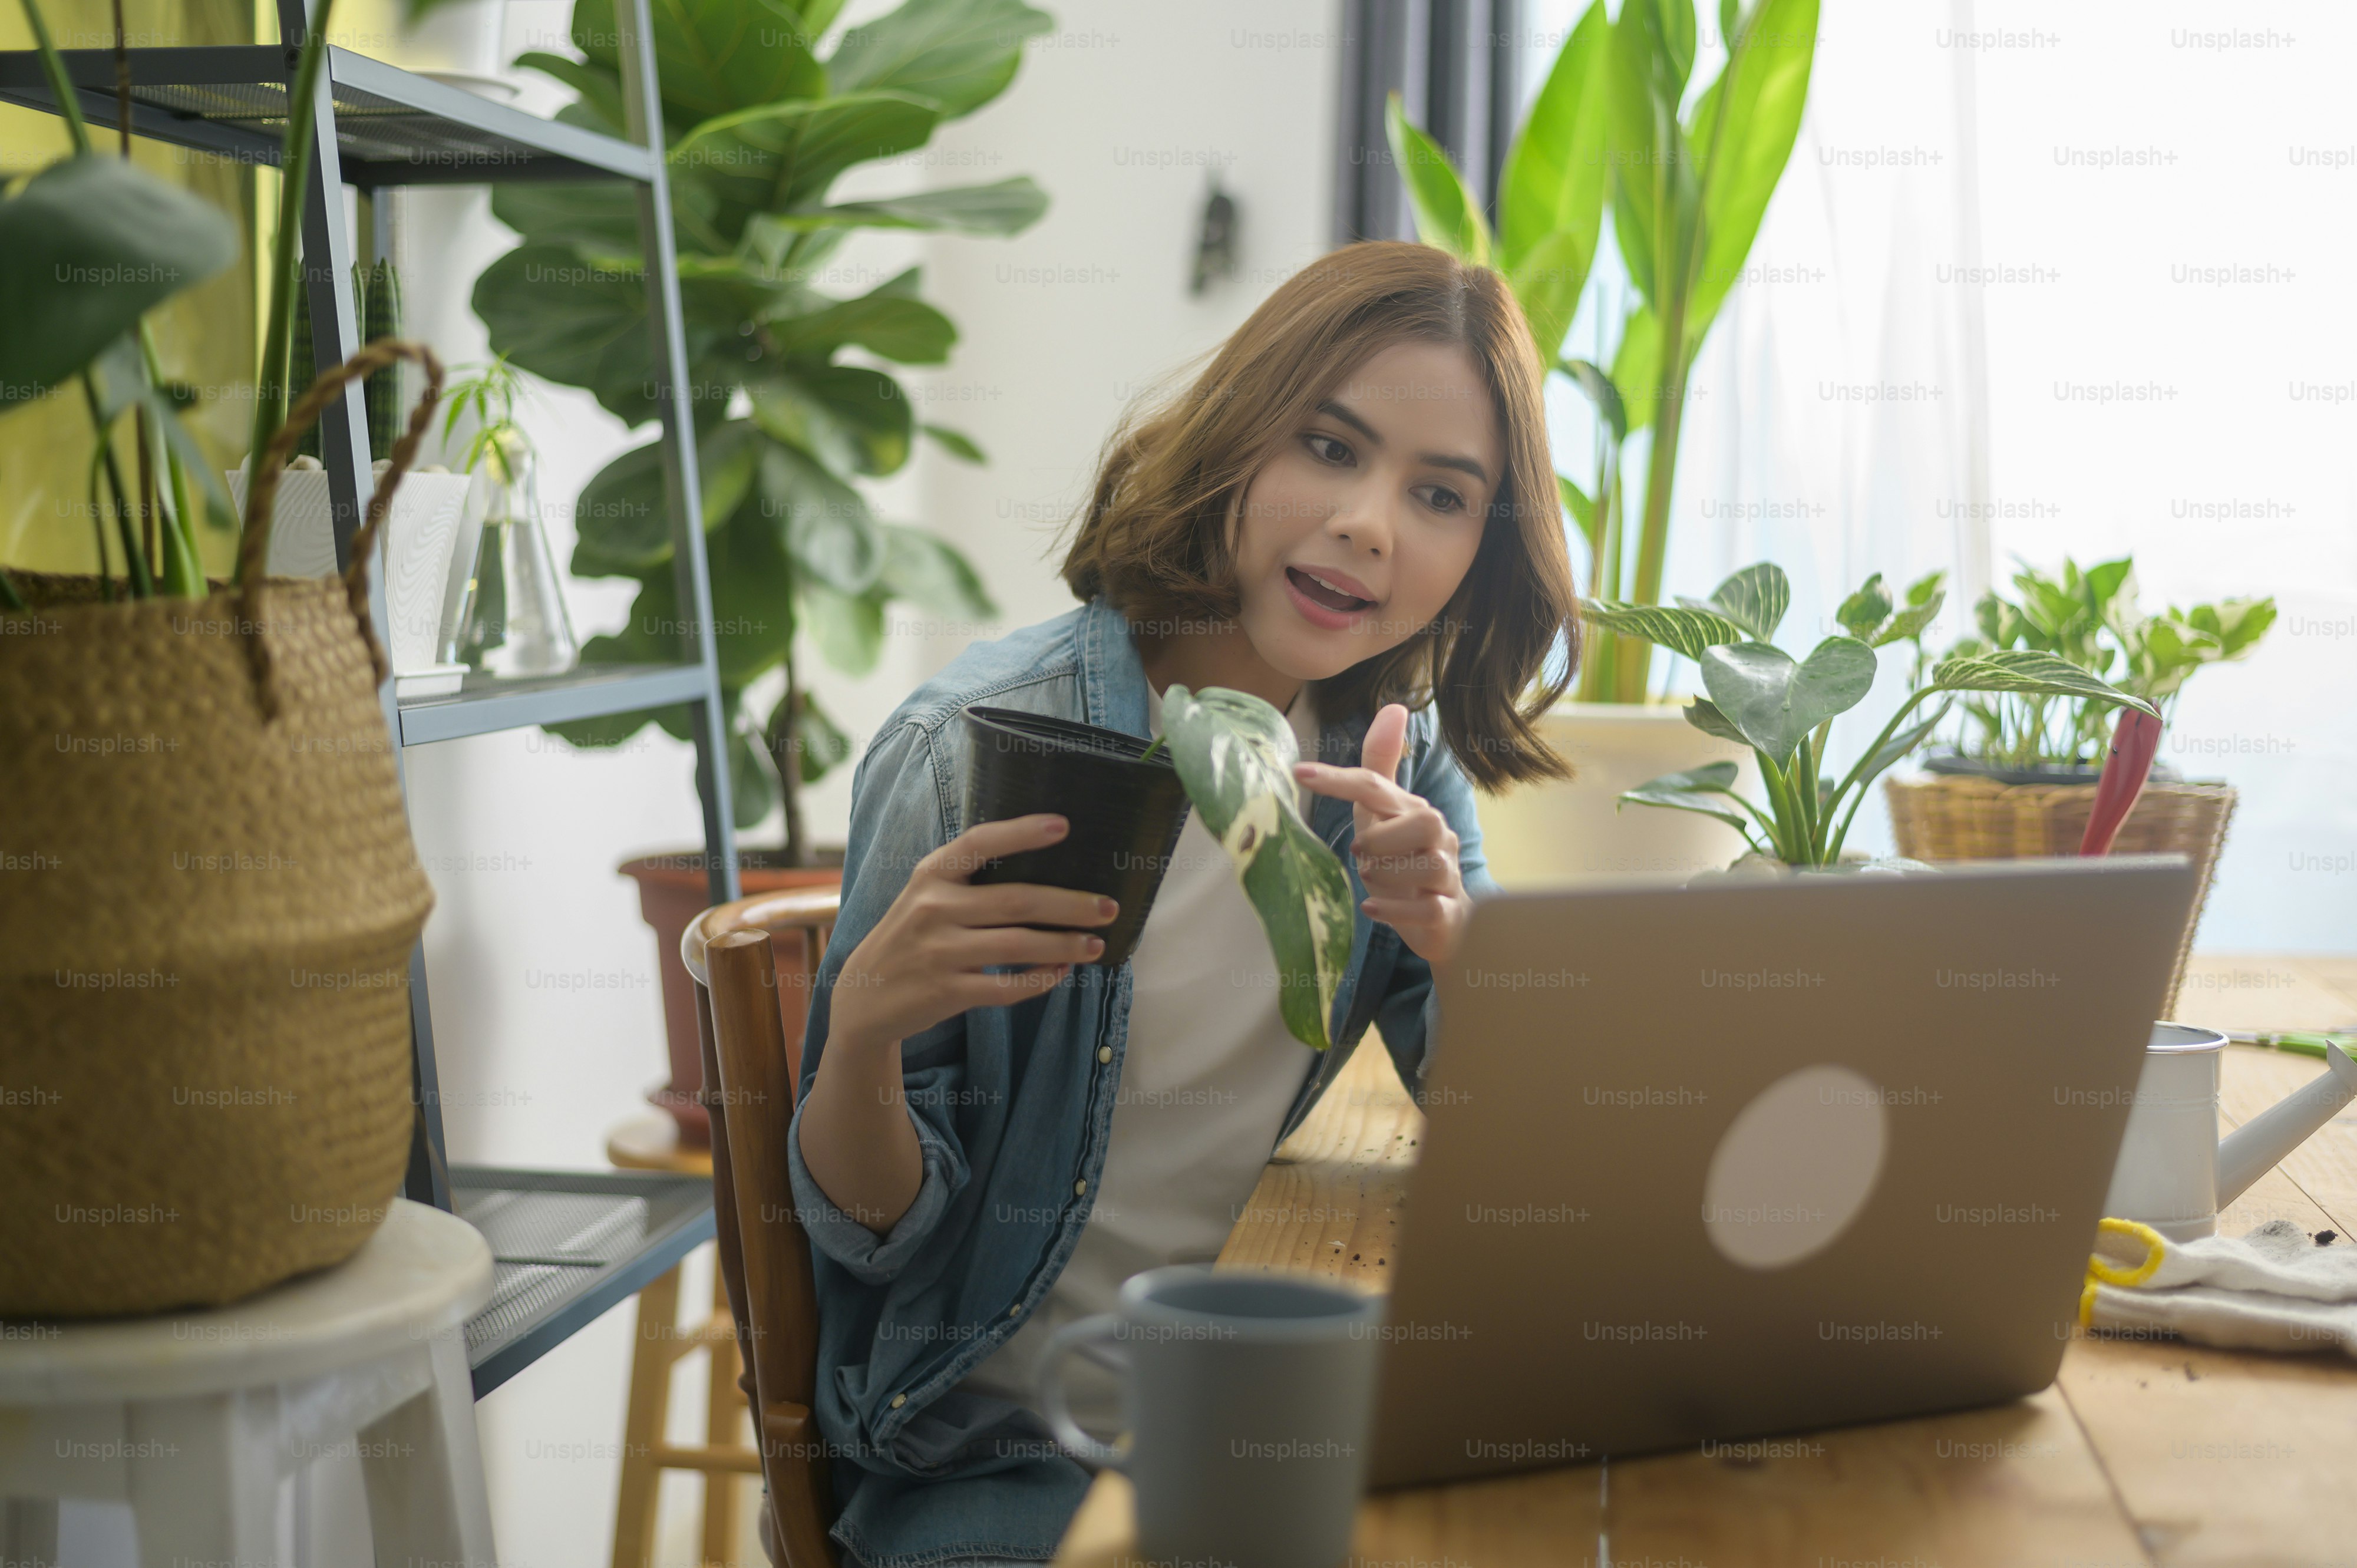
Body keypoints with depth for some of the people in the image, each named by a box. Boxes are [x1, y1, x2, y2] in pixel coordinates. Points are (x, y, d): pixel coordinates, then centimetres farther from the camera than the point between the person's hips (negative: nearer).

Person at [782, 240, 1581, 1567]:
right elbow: (871, 1235, -11)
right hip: (999, 1453, -4)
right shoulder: (977, 752, -16)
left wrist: (1450, 943, -17)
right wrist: (863, 1026, -32)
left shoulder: (1396, 755, 1)